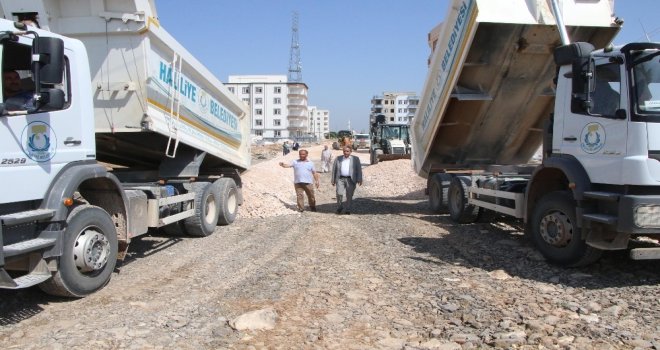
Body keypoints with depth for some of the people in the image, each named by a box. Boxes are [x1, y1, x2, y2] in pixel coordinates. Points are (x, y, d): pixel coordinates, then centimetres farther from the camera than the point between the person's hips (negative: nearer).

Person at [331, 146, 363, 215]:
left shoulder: (355, 159, 6)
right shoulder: (338, 159, 11)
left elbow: (359, 170, 2)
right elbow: (334, 169, 13)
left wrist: (359, 180, -7)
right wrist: (333, 180, 10)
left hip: (351, 180, -1)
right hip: (340, 179, 1)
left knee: (349, 195, 1)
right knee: (339, 193, -11)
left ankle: (348, 210, 13)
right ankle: (339, 207, 10)